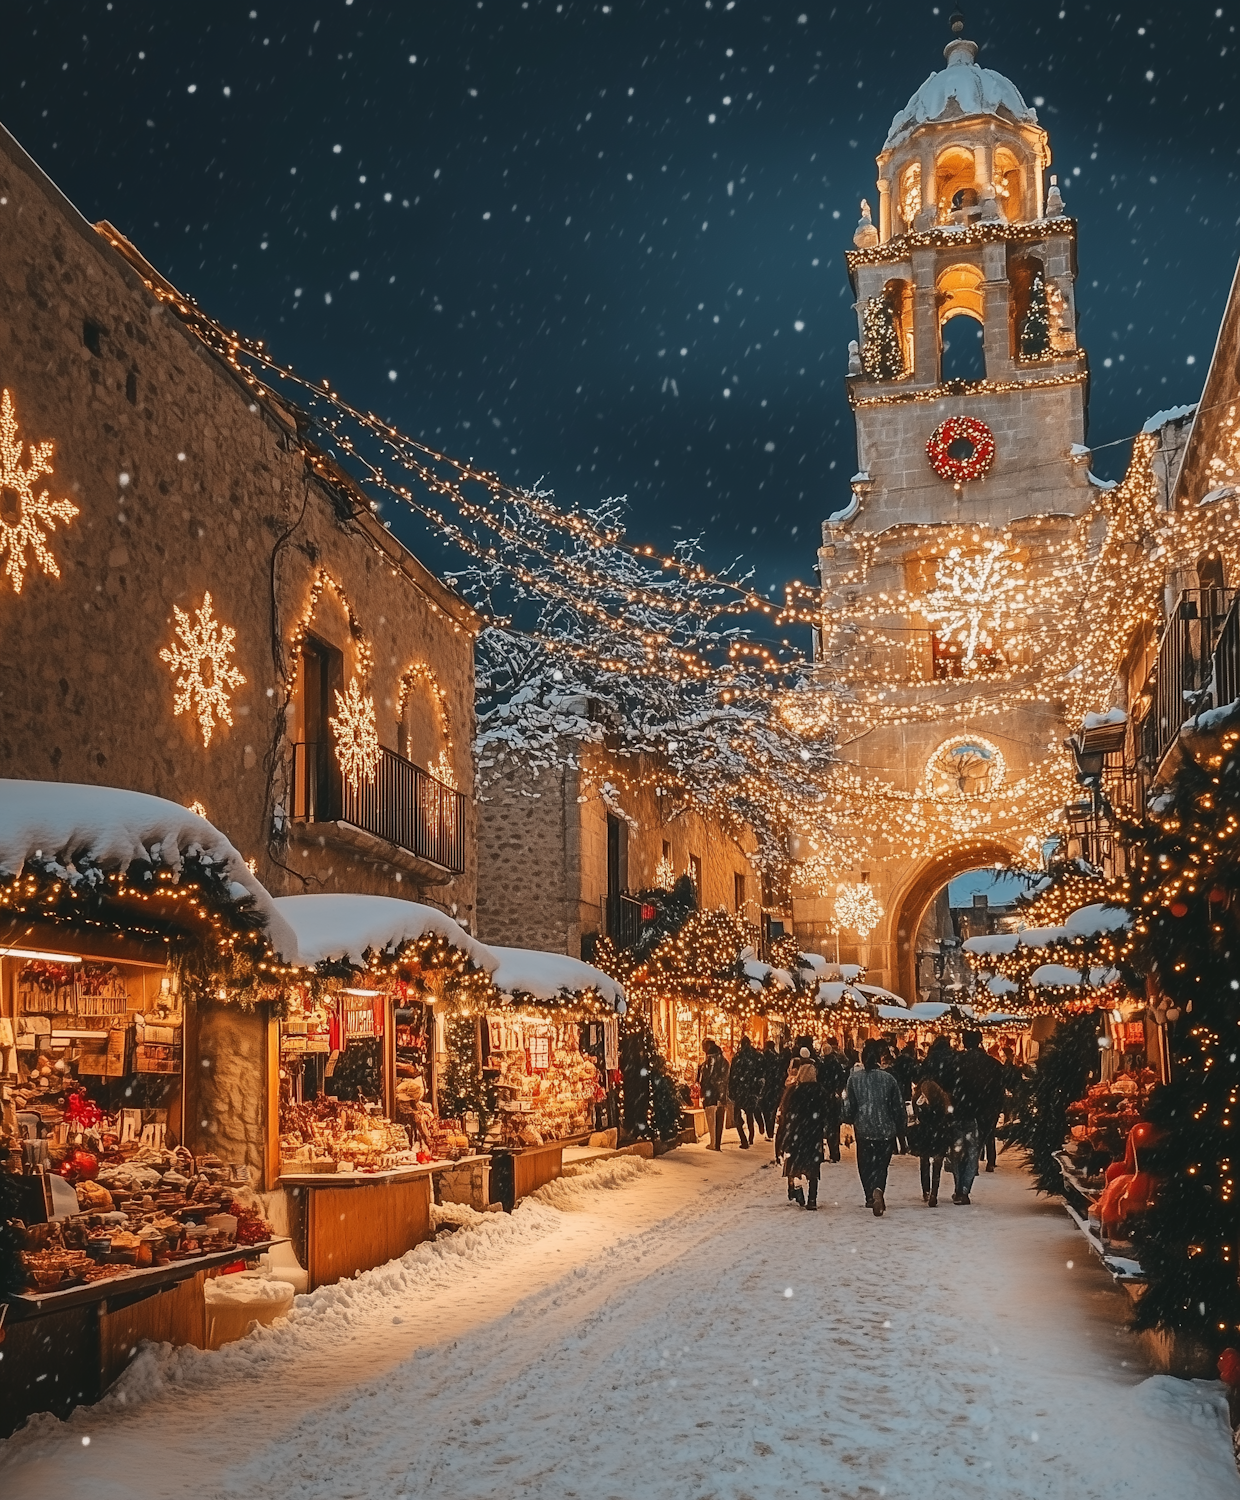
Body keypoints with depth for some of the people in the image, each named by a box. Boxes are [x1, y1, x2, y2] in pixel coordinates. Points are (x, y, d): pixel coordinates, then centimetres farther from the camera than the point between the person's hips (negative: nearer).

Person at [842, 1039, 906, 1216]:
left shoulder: (854, 1079, -5)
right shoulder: (888, 1078, -4)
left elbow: (849, 1106, -1)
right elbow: (898, 1106, 1)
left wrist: (850, 1119, 19)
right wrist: (900, 1125, 14)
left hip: (863, 1129, 0)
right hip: (886, 1130, 0)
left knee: (865, 1164, 16)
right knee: (881, 1164, 5)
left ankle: (871, 1197, 17)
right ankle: (878, 1190, -21)